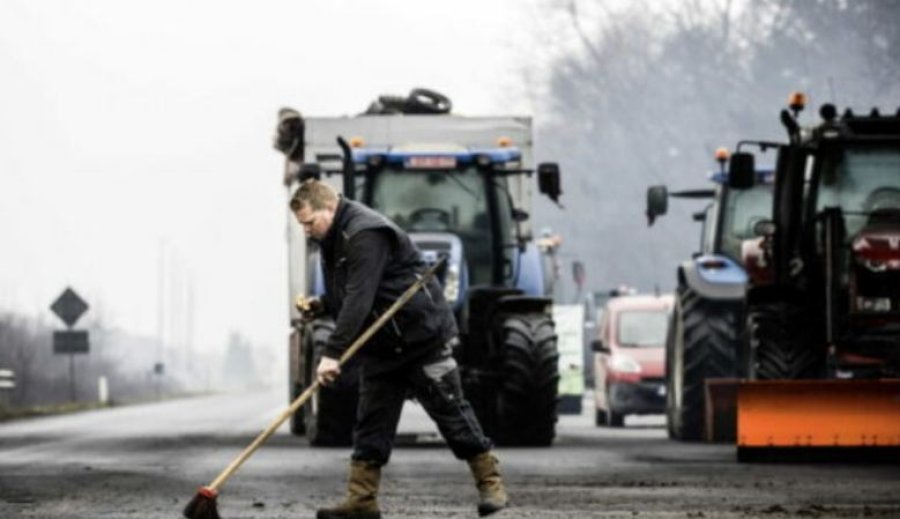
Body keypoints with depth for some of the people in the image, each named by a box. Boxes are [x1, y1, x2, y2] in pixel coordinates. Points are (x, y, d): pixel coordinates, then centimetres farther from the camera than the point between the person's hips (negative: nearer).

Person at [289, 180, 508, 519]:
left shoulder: (366, 235, -24)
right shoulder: (332, 240, 9)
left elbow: (359, 299, -32)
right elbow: (343, 298, 22)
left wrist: (333, 353, -36)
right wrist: (319, 305, 0)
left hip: (422, 335, -9)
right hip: (381, 347, 9)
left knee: (450, 411, -1)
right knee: (371, 422, 3)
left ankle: (490, 485, 9)